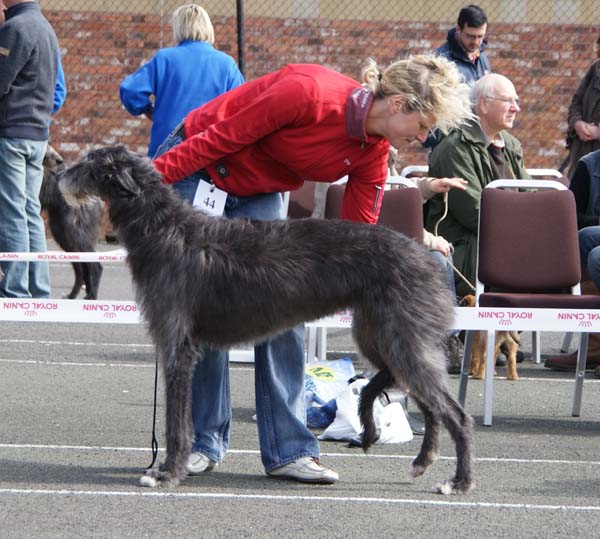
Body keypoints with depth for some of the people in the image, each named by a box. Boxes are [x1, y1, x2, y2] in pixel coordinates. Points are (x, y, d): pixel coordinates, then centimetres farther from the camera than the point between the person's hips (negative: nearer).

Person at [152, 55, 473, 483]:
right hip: (194, 171, -7)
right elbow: (222, 137, -24)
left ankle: (288, 450, -1)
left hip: (259, 197, 7)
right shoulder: (309, 92, -29)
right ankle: (202, 444, 1)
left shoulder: (373, 154, -7)